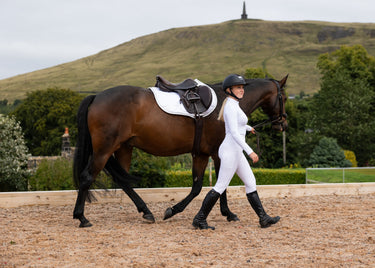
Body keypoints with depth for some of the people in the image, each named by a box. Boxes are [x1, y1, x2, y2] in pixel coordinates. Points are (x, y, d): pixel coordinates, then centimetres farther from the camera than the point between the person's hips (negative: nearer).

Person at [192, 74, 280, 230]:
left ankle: (263, 218, 12)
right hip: (230, 151, -10)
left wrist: (247, 128, 55)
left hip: (236, 152, 10)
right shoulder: (231, 107, -16)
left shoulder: (233, 105, 14)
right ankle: (200, 219, 3)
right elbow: (234, 132, -25)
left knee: (251, 183, 10)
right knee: (220, 187, -5)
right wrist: (250, 151, -30)